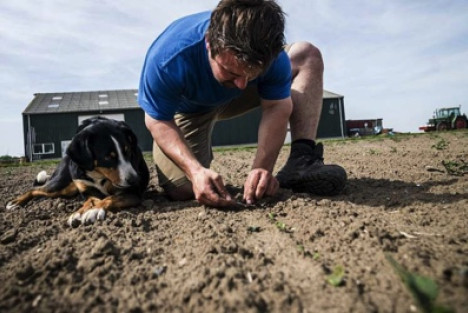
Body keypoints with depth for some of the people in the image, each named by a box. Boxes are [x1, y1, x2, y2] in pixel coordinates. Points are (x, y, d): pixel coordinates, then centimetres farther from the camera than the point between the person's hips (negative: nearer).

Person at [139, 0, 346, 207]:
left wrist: (262, 167, -39)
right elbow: (158, 121, -28)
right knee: (181, 190, -24)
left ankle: (300, 161, -23)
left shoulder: (271, 54, -31)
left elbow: (276, 108, -23)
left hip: (234, 99, 3)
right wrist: (195, 171, -44)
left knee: (308, 56, -16)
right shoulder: (168, 59, -39)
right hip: (186, 109, -2)